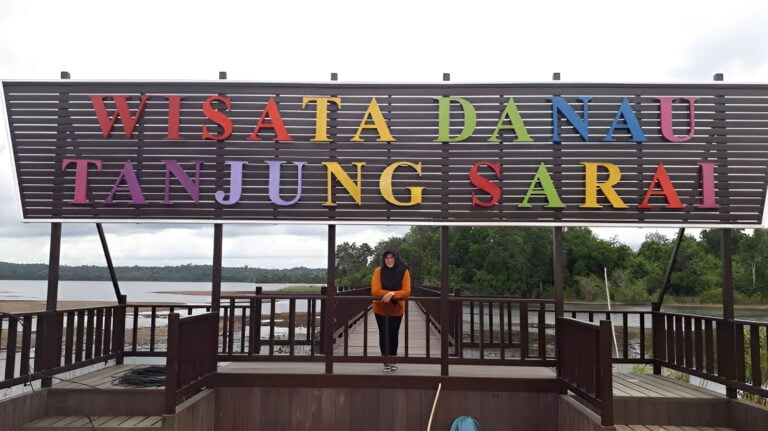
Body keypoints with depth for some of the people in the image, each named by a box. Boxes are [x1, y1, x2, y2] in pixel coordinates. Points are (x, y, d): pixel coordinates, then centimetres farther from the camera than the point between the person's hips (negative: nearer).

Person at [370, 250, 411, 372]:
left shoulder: (404, 272, -13)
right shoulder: (378, 271, -15)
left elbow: (406, 292, -19)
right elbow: (375, 291, -21)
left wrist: (392, 294, -32)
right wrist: (390, 294, -27)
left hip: (396, 309, 0)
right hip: (381, 309, 0)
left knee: (393, 335, 9)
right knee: (383, 334, 6)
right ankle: (386, 361, 17)